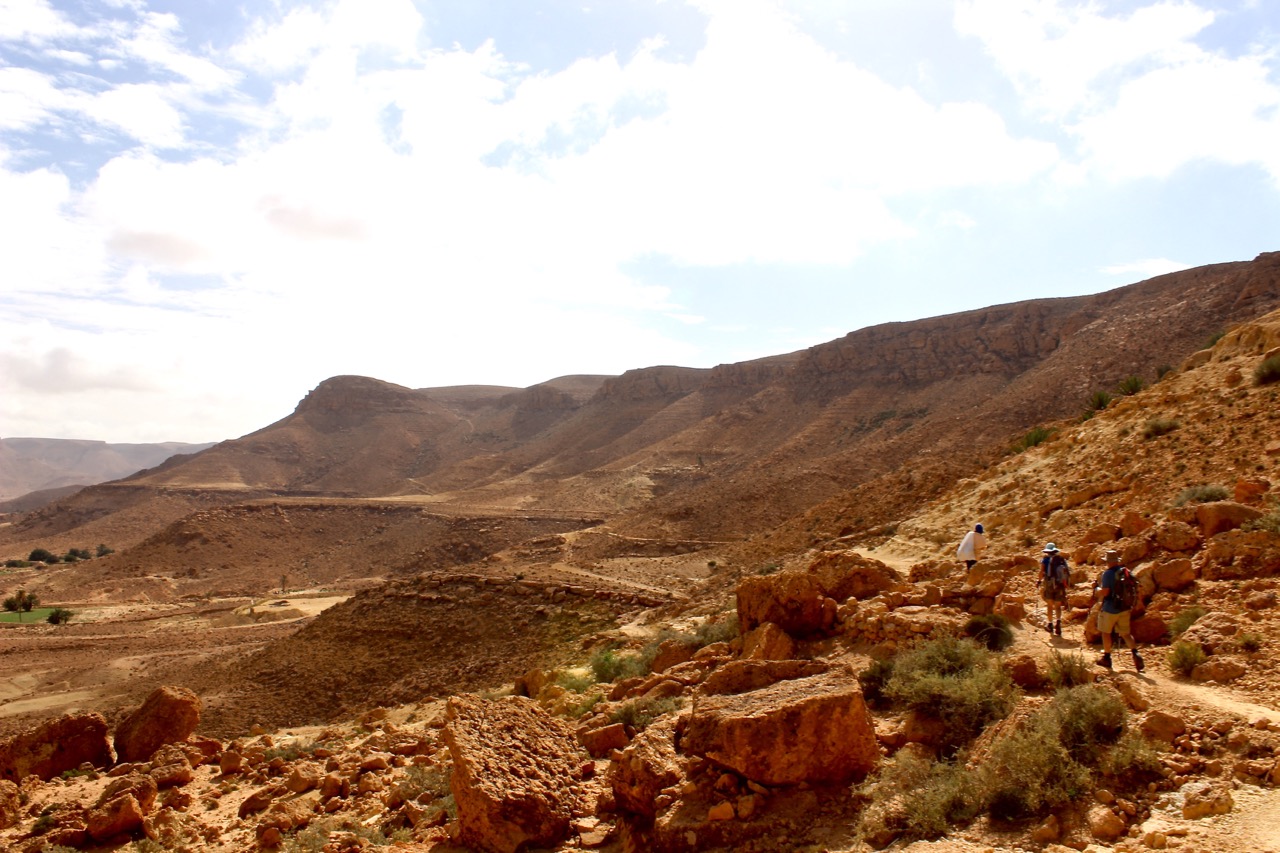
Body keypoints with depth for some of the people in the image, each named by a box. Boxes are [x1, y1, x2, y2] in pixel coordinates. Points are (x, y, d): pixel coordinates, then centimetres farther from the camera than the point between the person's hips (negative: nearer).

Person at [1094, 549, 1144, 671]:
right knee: (1126, 633, 12)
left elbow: (1105, 592, -22)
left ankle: (1106, 658, 18)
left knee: (1106, 632, 10)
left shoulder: (1108, 574, -17)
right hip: (1124, 608, 6)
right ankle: (1135, 654, -8)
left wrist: (1097, 589, -3)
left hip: (1110, 609, -6)